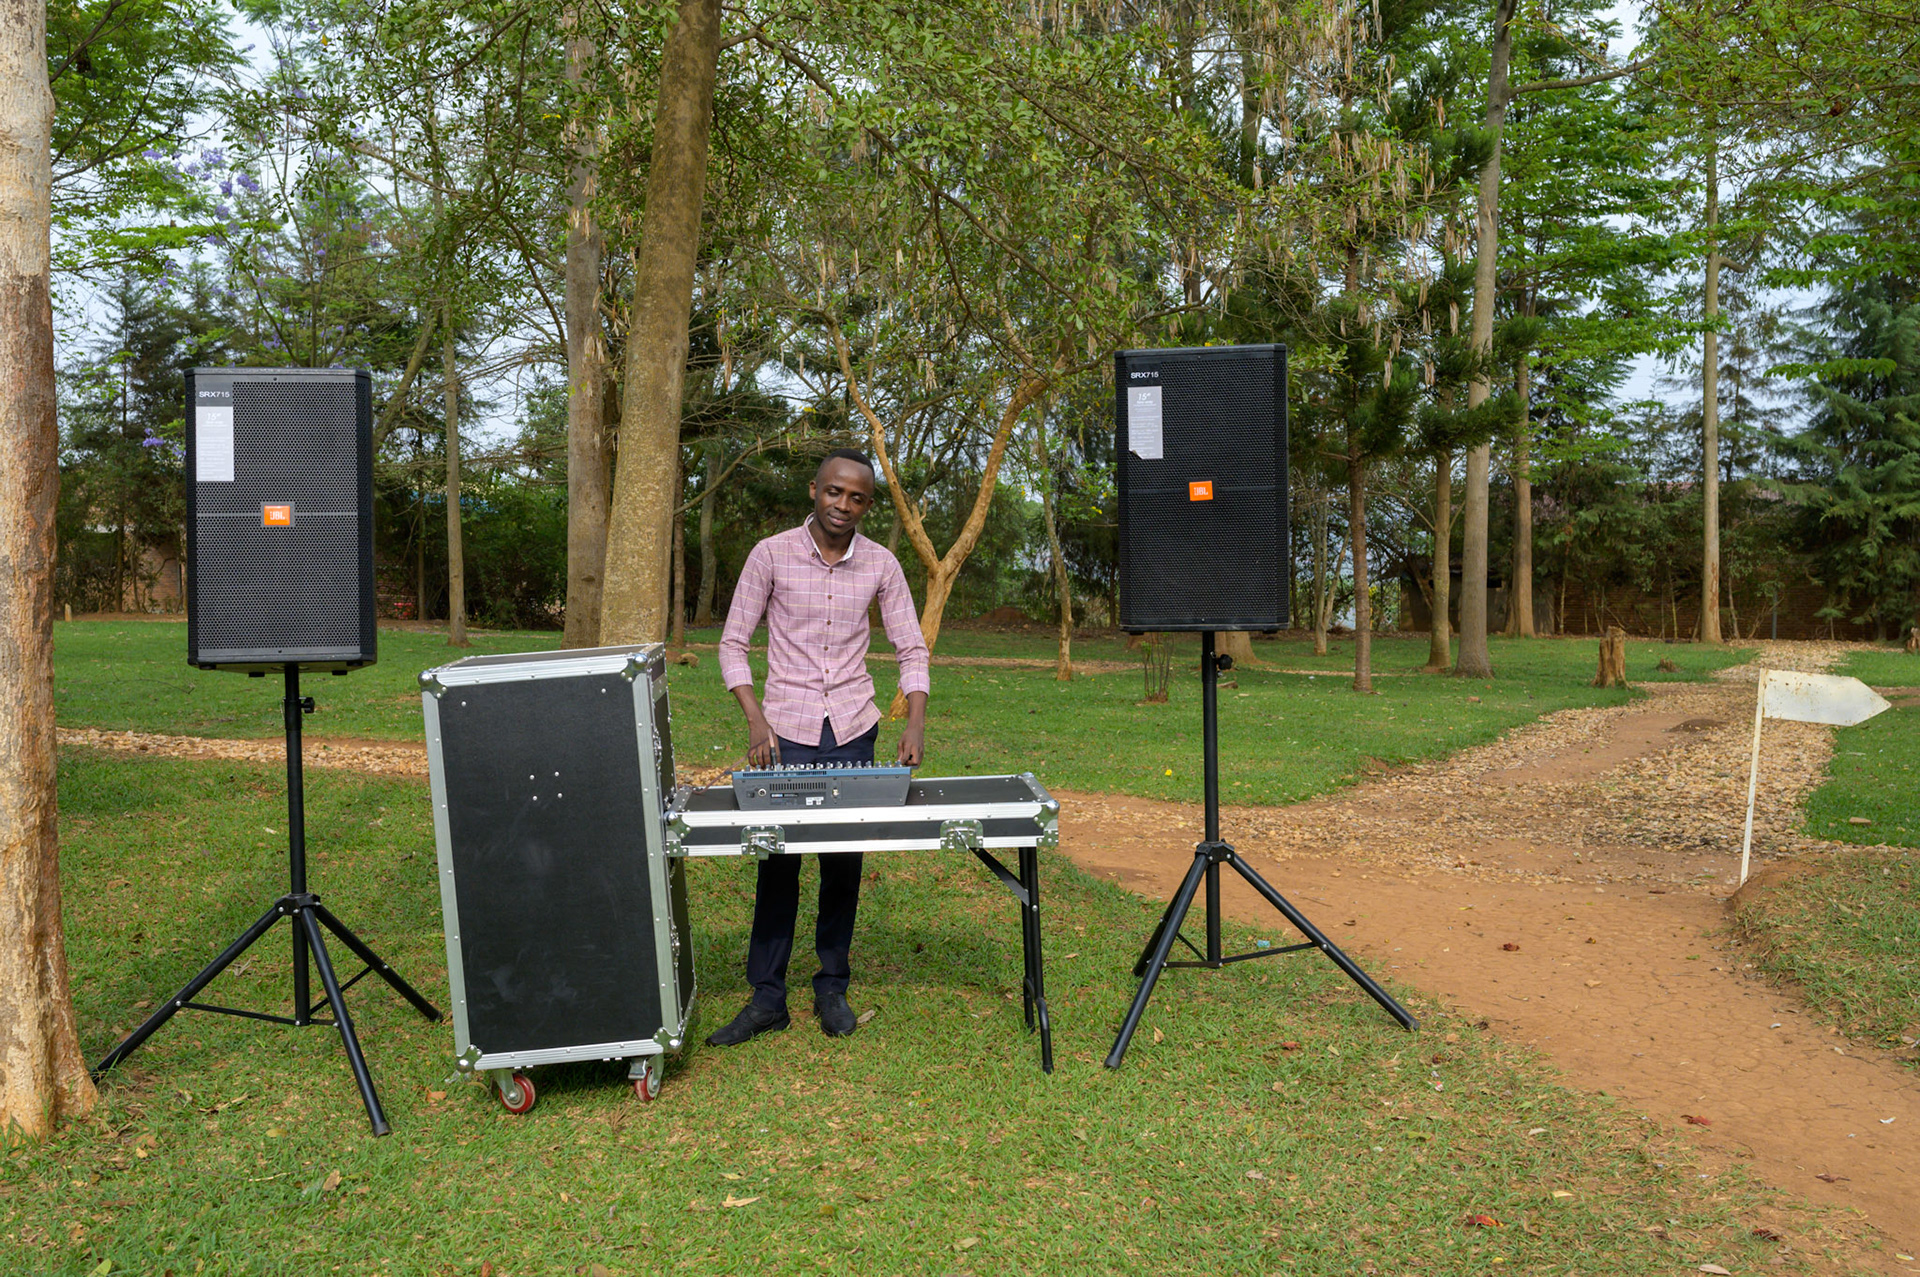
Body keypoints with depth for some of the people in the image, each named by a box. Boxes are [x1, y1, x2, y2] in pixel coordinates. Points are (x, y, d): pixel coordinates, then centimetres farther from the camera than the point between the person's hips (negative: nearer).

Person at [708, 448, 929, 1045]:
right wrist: (755, 720, -12)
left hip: (853, 731, 2)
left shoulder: (881, 565, 2)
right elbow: (733, 643, 0)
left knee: (844, 862, 7)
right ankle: (767, 998, 11)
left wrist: (916, 722, -10)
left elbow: (911, 649, 6)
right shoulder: (771, 554, -4)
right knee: (777, 862, 1)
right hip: (787, 730, -2)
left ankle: (832, 989, 20)